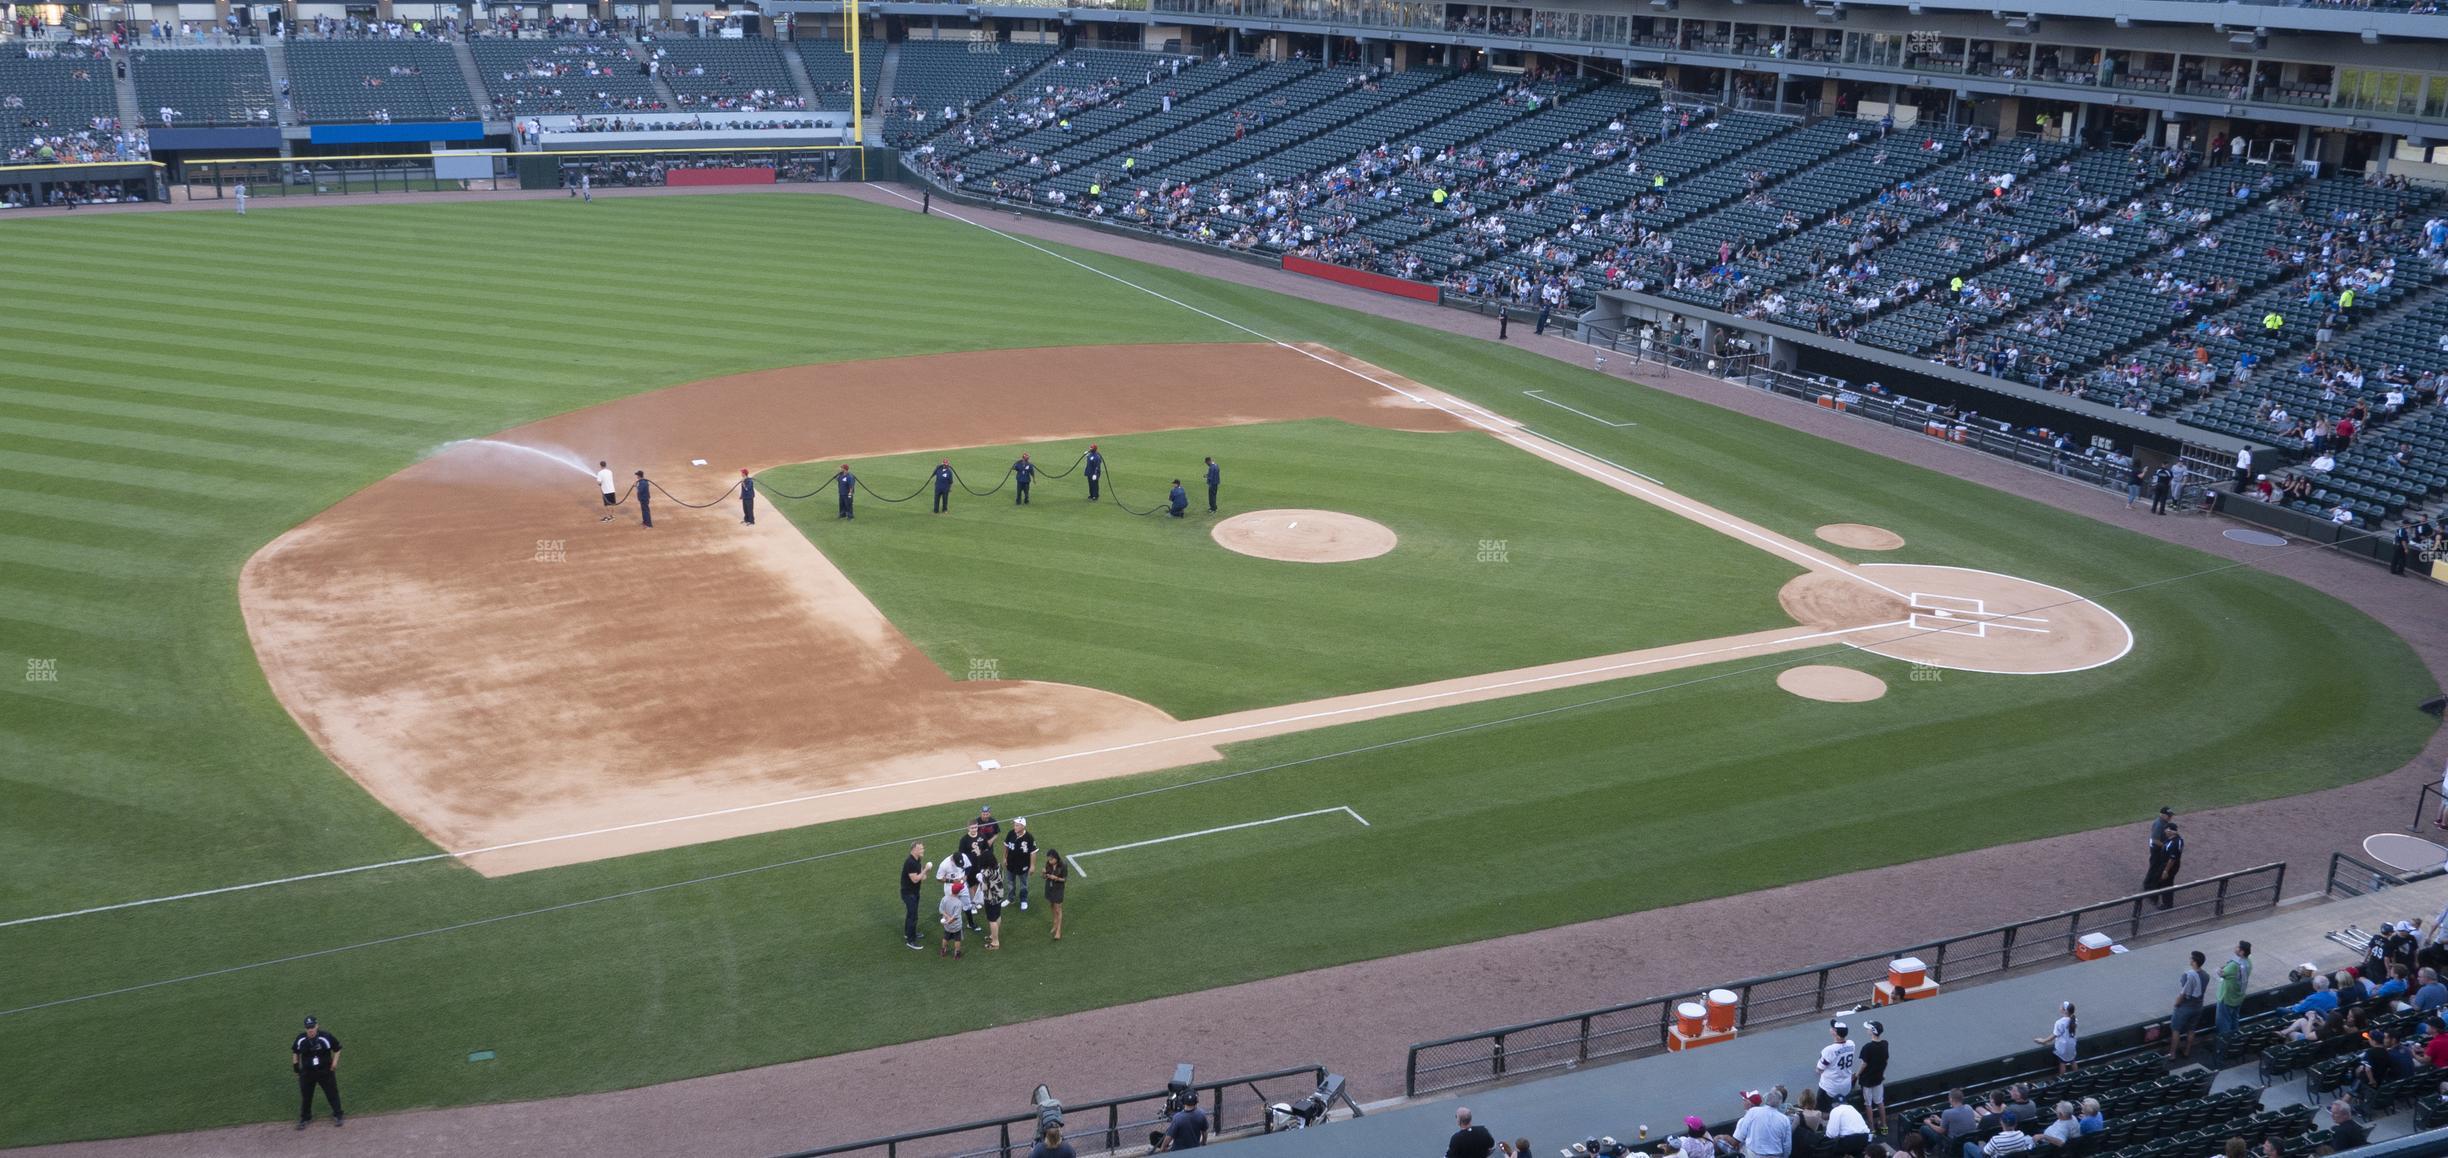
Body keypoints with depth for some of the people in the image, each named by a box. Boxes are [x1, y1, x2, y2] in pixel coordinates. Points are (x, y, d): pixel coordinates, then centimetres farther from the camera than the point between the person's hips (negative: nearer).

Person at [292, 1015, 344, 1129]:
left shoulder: (326, 1037, -16)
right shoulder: (301, 1039, -9)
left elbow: (337, 1049, -2)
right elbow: (295, 1051, 11)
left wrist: (334, 1062, -9)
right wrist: (295, 1064, 5)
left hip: (326, 1071, -2)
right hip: (307, 1072, 2)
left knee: (332, 1093, 6)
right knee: (306, 1096, 11)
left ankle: (338, 1115, 21)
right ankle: (305, 1118, 30)